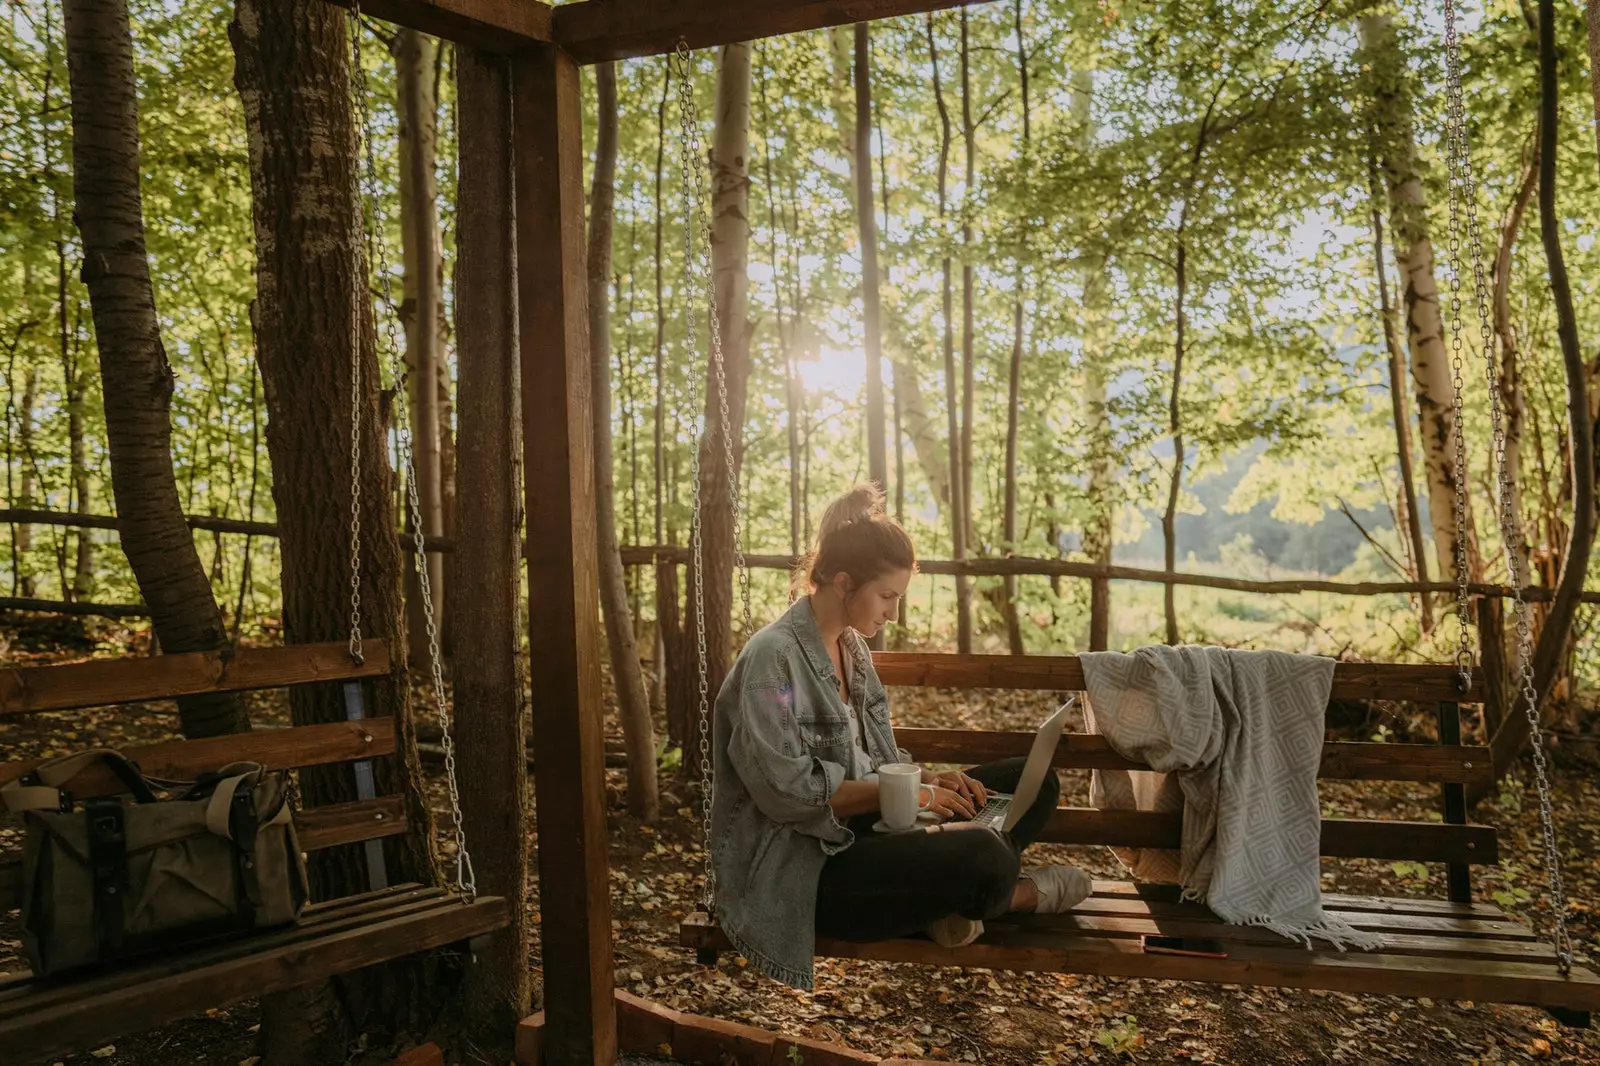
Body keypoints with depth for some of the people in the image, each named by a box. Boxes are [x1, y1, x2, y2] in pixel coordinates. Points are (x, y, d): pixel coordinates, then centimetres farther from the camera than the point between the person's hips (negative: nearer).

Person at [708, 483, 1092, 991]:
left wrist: (927, 777, -3)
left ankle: (950, 899, -14)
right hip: (797, 870, -9)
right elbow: (788, 790, -23)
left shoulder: (851, 645, 10)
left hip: (857, 828, 9)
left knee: (1033, 782, 4)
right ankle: (1019, 893, 5)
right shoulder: (774, 657, -18)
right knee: (982, 857, -31)